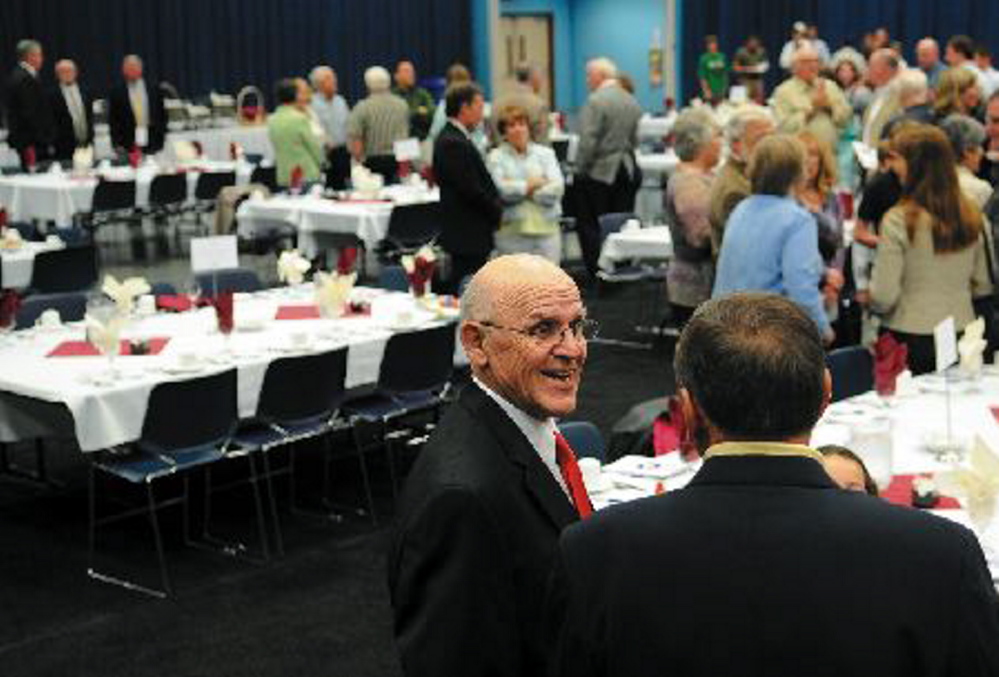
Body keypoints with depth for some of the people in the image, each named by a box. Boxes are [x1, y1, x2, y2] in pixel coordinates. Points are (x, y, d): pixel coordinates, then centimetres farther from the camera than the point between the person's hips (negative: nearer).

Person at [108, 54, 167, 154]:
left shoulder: (154, 90, 8)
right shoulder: (116, 93, 2)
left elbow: (162, 115, 11)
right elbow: (113, 121, 2)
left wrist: (161, 137, 3)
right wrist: (117, 145, -5)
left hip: (153, 146, 2)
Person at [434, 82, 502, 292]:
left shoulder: (451, 139, 15)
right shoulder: (454, 144, -18)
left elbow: (478, 186, 18)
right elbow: (472, 191, -20)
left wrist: (496, 206, 7)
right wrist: (498, 211, -7)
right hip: (468, 235, -10)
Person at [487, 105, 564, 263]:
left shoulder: (546, 153, 13)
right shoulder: (497, 157, 6)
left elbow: (557, 188, -1)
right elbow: (500, 189, -11)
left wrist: (521, 189, -5)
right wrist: (533, 183, -4)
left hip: (547, 228, 2)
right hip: (512, 231, -2)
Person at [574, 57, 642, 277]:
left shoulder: (595, 101, -15)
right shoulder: (632, 102, 7)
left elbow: (588, 141, -17)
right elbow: (635, 139, 12)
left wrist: (580, 168, -8)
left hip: (599, 171, -7)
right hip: (627, 170, 7)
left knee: (589, 225, 0)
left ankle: (597, 270, -3)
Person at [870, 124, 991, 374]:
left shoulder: (899, 220, -15)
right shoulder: (972, 216, 1)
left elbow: (884, 296, -15)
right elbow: (983, 286, 9)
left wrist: (868, 299, 6)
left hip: (909, 337, -5)